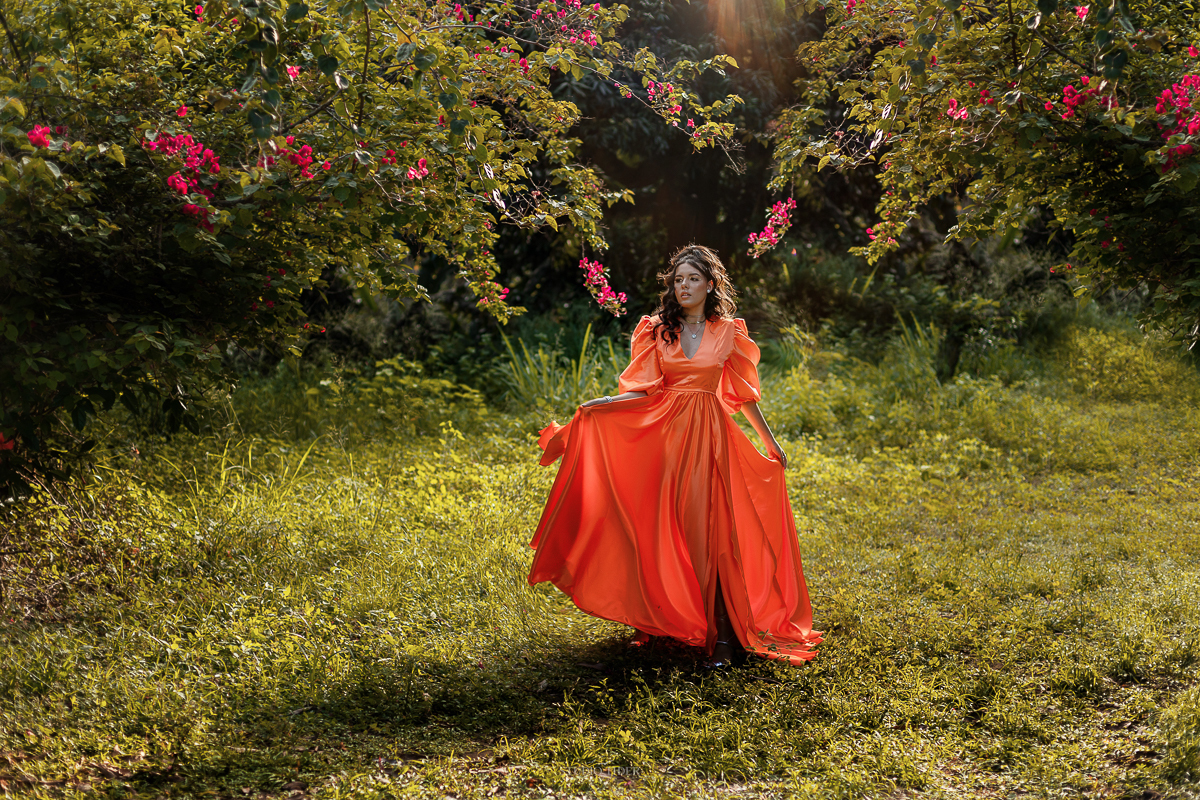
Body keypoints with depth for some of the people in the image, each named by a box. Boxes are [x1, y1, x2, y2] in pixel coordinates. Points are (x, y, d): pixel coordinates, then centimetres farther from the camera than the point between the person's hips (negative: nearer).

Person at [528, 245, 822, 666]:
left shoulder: (728, 333, 7)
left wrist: (770, 442, 16)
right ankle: (664, 620, 14)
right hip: (664, 433, 1)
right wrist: (596, 406, -15)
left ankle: (722, 630, 1)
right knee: (663, 526, -1)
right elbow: (645, 392, -1)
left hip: (709, 436, -1)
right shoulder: (657, 330, 7)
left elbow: (744, 393, 13)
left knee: (708, 527, -6)